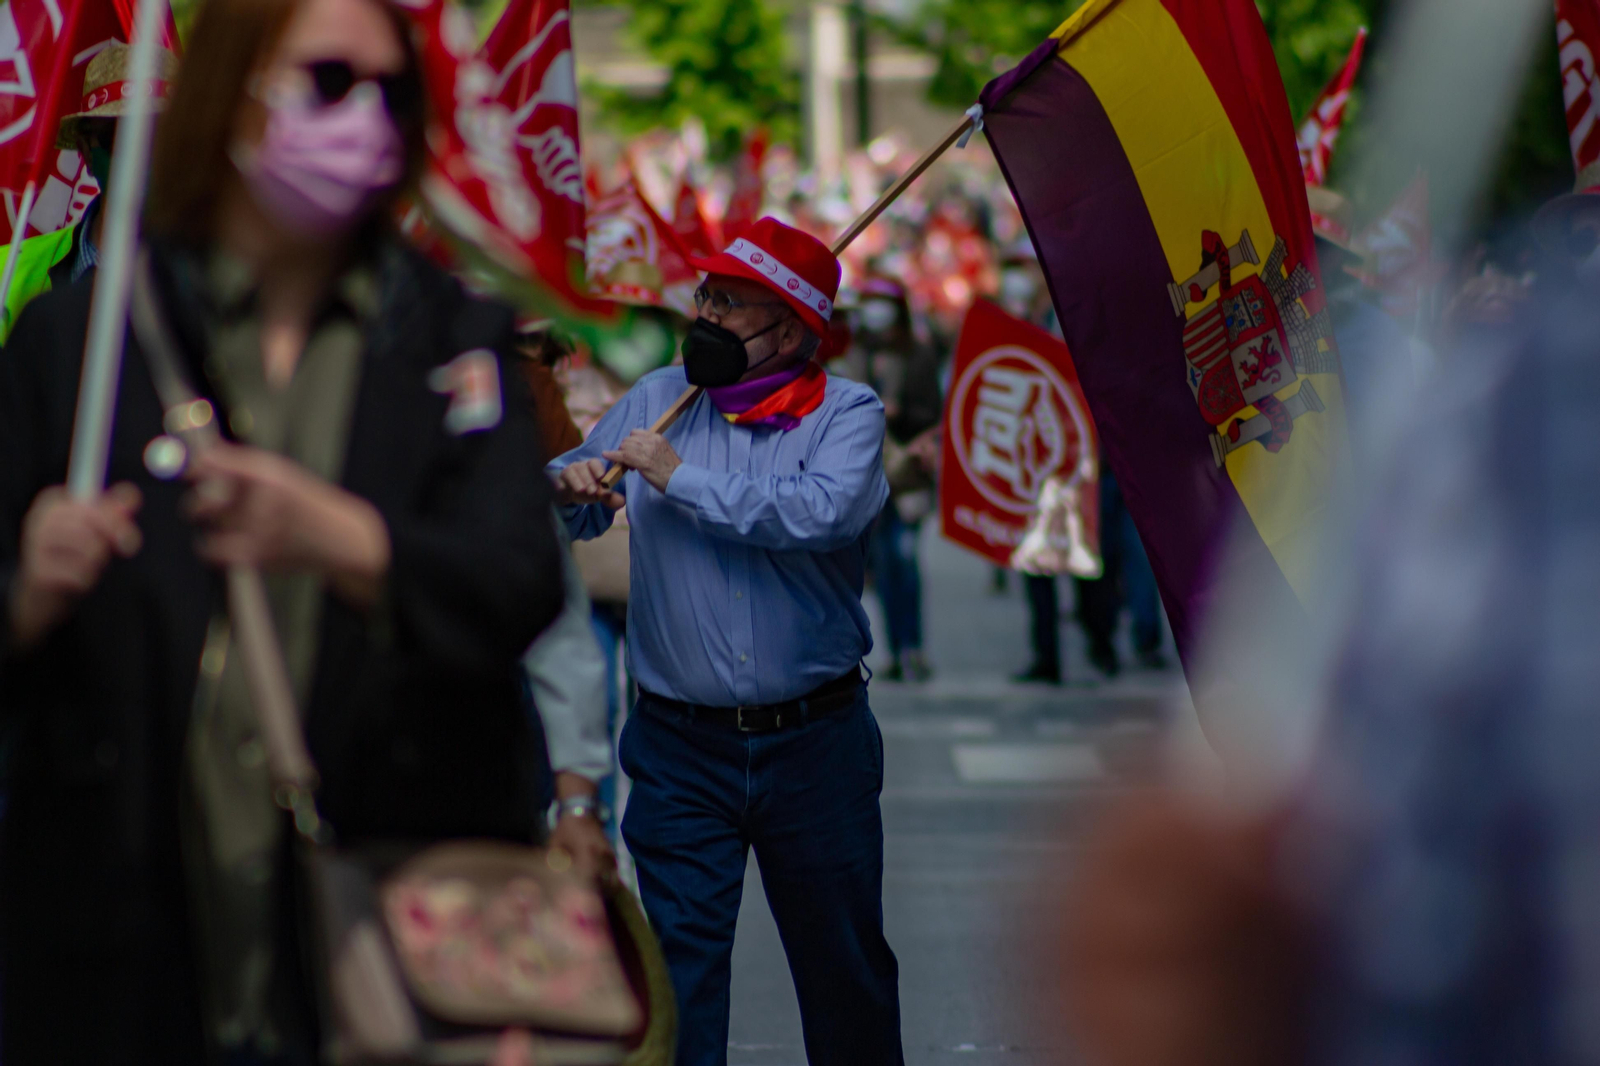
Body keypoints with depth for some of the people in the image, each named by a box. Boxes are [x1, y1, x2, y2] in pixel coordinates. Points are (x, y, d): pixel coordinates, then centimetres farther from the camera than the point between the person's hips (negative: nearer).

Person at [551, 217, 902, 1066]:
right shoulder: (658, 399, 8)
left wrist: (682, 478, -18)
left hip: (816, 744, -1)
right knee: (680, 964, -3)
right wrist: (572, 484, -11)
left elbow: (821, 512, -22)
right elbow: (565, 515, 13)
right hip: (681, 749, 1)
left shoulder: (848, 413, -2)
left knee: (845, 963, 12)